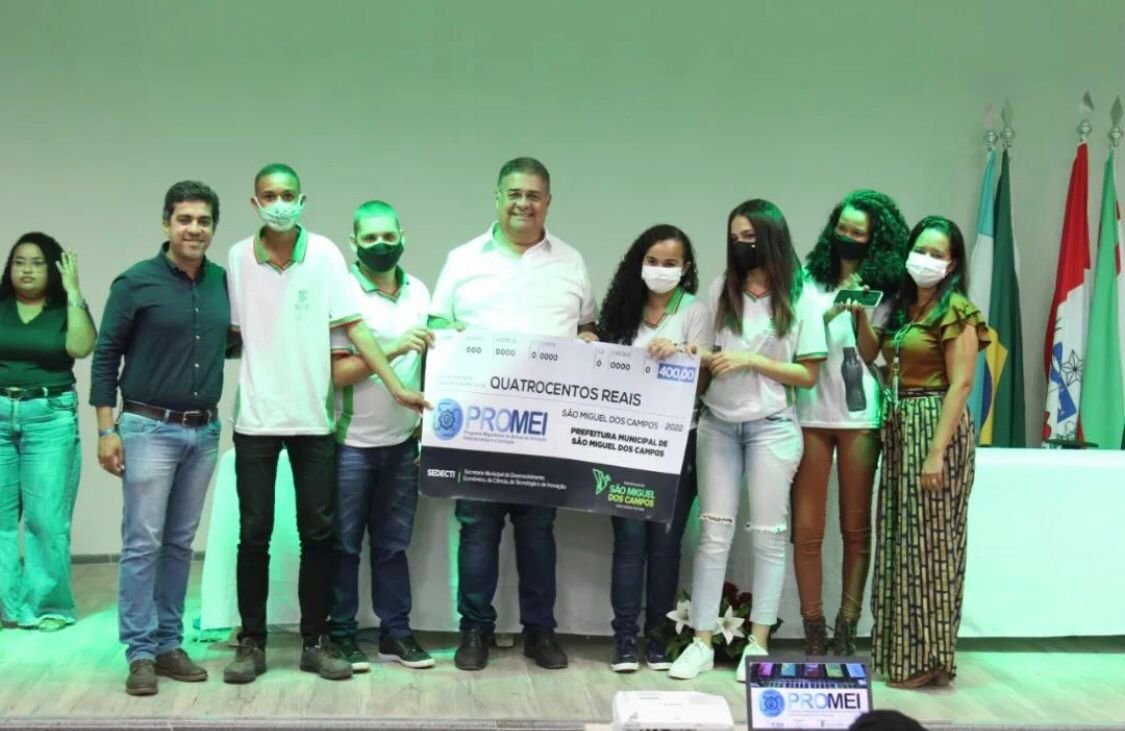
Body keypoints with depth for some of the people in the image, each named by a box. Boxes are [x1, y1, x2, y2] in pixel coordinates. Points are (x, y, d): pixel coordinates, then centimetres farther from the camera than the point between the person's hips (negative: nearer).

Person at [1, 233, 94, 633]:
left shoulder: (66, 310, 6)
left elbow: (81, 347, -12)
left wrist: (73, 292, -11)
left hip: (50, 418, -2)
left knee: (46, 518, -3)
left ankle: (47, 605, 6)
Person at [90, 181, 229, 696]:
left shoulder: (225, 282, 5)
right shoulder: (136, 282, -8)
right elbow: (105, 356, -5)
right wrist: (106, 430, -9)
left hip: (205, 431, 5)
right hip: (150, 428, -4)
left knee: (180, 543, 10)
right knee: (142, 543, -3)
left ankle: (168, 644, 18)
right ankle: (140, 652, 4)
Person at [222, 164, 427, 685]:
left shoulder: (324, 254, -3)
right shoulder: (238, 257, -1)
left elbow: (354, 327, -4)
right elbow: (229, 334, 5)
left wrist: (396, 387, -9)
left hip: (313, 417, 0)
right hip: (256, 418, 0)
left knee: (318, 534, 6)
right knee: (254, 535, 5)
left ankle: (315, 641, 17)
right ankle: (251, 643, 16)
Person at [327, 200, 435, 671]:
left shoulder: (420, 292, 7)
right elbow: (337, 373, -15)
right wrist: (392, 351, -25)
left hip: (402, 441, 4)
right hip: (351, 442, -4)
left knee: (393, 544, 11)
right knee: (344, 545, 4)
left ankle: (396, 633, 19)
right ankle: (342, 636, 13)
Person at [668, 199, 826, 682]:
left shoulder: (799, 299, -3)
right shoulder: (720, 291, 5)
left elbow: (808, 375, -4)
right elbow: (704, 357, 7)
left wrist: (752, 360, -14)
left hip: (771, 426, -2)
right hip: (718, 423, 2)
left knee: (768, 535, 3)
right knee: (714, 532, 2)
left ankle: (758, 643, 11)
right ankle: (702, 642, 5)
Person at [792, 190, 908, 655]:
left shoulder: (883, 290, 6)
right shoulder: (809, 281, 7)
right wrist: (831, 313, -12)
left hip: (860, 417, 0)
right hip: (810, 414, 1)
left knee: (856, 527, 4)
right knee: (806, 528, 0)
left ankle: (846, 629, 9)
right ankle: (813, 632, 8)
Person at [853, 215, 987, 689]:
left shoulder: (955, 311, -9)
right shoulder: (902, 306, 14)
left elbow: (961, 384, -15)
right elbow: (870, 355, 19)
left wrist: (937, 452, -21)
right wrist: (861, 315, 4)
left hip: (935, 425, -8)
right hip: (898, 426, 8)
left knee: (928, 542, -3)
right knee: (900, 539, 10)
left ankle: (929, 658, 5)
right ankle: (900, 651, 18)